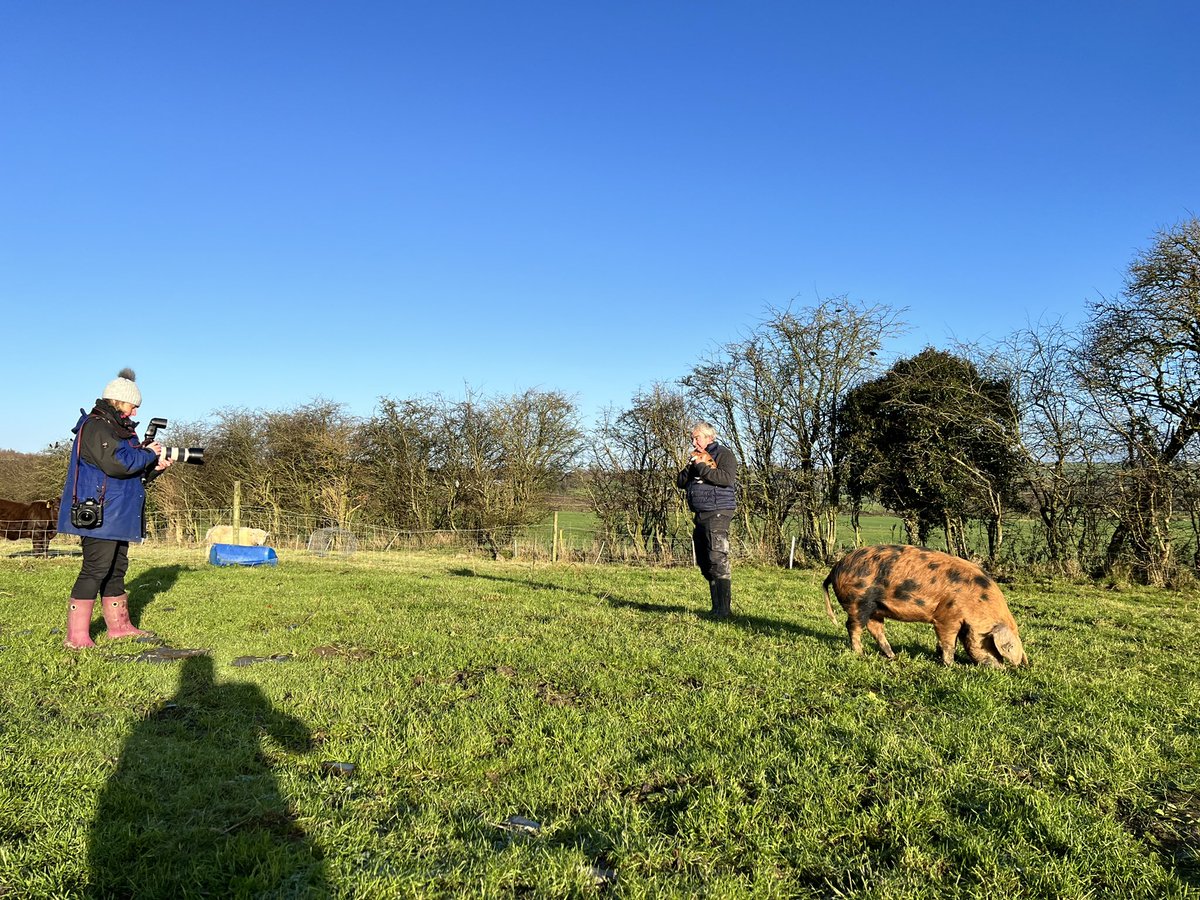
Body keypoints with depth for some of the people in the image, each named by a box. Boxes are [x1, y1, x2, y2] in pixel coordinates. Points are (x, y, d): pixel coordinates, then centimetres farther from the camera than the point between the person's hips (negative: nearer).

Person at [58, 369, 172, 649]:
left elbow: (132, 467, 22)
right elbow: (116, 463, -26)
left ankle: (119, 625, 25)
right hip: (99, 514, -11)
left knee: (116, 568, 15)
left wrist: (153, 466, 4)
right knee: (96, 569, -11)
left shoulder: (119, 428, 19)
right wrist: (149, 453, -13)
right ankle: (76, 637, -7)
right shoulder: (95, 427, -13)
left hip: (118, 514, 11)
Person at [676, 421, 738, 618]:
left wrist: (701, 467, -15)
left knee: (718, 561, -14)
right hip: (700, 515, 9)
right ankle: (716, 607, 17)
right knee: (705, 564, 10)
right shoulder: (696, 457, 22)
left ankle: (723, 609, -12)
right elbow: (680, 482, 15)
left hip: (717, 513, -9)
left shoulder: (724, 454, -3)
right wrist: (690, 466, -2)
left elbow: (726, 478, -21)